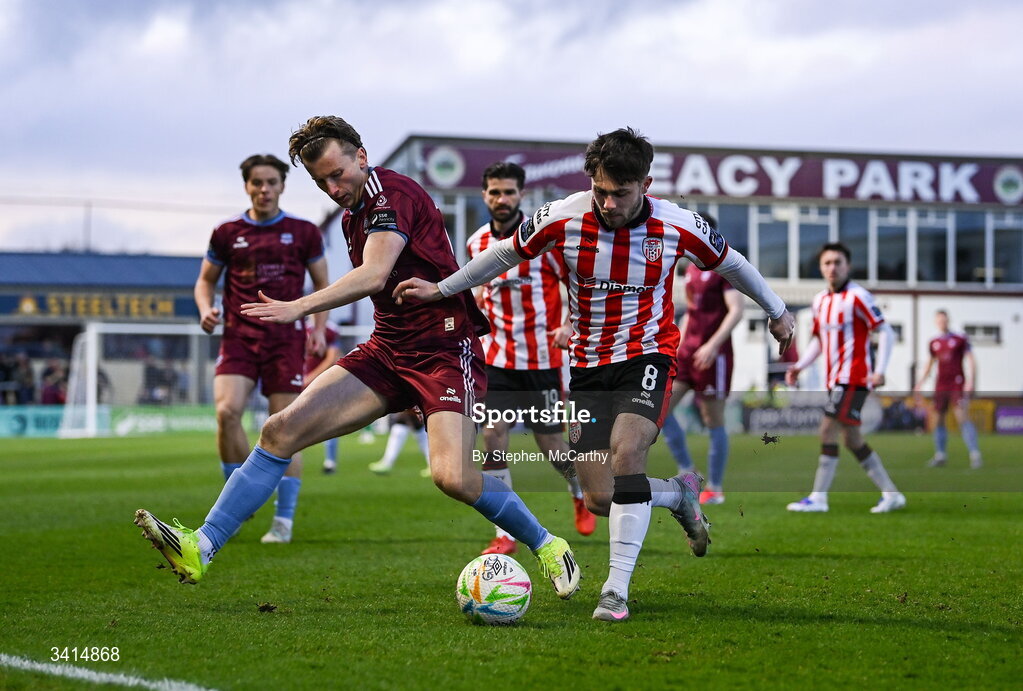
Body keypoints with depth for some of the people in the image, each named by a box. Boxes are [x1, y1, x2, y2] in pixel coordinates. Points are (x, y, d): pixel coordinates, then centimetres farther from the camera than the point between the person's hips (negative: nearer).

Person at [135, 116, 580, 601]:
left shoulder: (391, 192, -14)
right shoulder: (352, 213, 14)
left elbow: (374, 275, -31)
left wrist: (300, 307, -39)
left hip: (444, 348, -8)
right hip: (387, 349, 8)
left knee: (452, 476, -25)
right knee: (282, 430, -6)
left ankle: (547, 547, 2)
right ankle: (200, 549, -7)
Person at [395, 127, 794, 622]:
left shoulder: (678, 227, -13)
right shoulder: (562, 220, -13)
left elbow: (729, 263, 7)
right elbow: (507, 253, 6)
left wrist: (776, 311, 20)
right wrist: (441, 289, 6)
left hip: (648, 354, -2)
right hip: (589, 364, 2)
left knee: (626, 451, -29)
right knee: (599, 499, -4)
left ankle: (617, 589, -22)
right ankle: (680, 494, 30)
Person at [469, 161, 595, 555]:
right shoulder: (477, 243, 5)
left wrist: (571, 325, -18)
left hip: (542, 358, -3)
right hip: (498, 358, 3)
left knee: (550, 443, 4)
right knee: (493, 437, -11)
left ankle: (580, 493, 39)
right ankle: (504, 535, -5)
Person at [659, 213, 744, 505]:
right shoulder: (691, 268, 16)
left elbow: (736, 311, -17)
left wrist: (713, 344, -24)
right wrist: (679, 344, 18)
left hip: (712, 354, -8)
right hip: (687, 351, 8)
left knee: (713, 422, -1)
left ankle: (714, 489, 7)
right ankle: (686, 472, 6)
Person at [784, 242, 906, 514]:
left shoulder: (857, 296, -9)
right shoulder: (820, 300, 14)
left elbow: (885, 332, -10)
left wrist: (879, 371, -19)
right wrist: (799, 366, 12)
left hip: (853, 378, -8)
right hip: (835, 380, 8)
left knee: (828, 429, -14)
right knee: (852, 439, 8)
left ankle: (818, 498, -12)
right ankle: (891, 494, 16)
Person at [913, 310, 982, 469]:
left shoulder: (960, 339, 0)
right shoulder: (934, 343, 13)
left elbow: (971, 360, -1)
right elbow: (930, 364, 25)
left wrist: (970, 380, -13)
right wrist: (920, 383, 21)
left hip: (957, 385, -5)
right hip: (941, 386, 5)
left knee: (962, 417, -16)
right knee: (939, 419, 4)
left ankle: (975, 454, -18)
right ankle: (940, 455, 13)